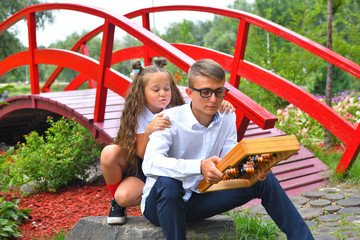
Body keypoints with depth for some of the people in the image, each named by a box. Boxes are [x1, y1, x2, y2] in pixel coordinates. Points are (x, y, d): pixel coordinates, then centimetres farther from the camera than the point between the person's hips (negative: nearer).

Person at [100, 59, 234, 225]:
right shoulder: (138, 116, -15)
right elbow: (142, 155, -22)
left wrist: (220, 107, -40)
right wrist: (149, 130, -41)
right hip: (135, 165, 1)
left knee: (124, 197, -31)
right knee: (109, 152, -32)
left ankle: (120, 201, 9)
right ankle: (115, 197, -5)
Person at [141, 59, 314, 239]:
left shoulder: (227, 119, -2)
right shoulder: (170, 120, -20)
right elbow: (150, 164, -36)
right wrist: (200, 167, -50)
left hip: (197, 200, 5)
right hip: (159, 203, -5)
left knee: (263, 179, -7)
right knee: (167, 183, -41)